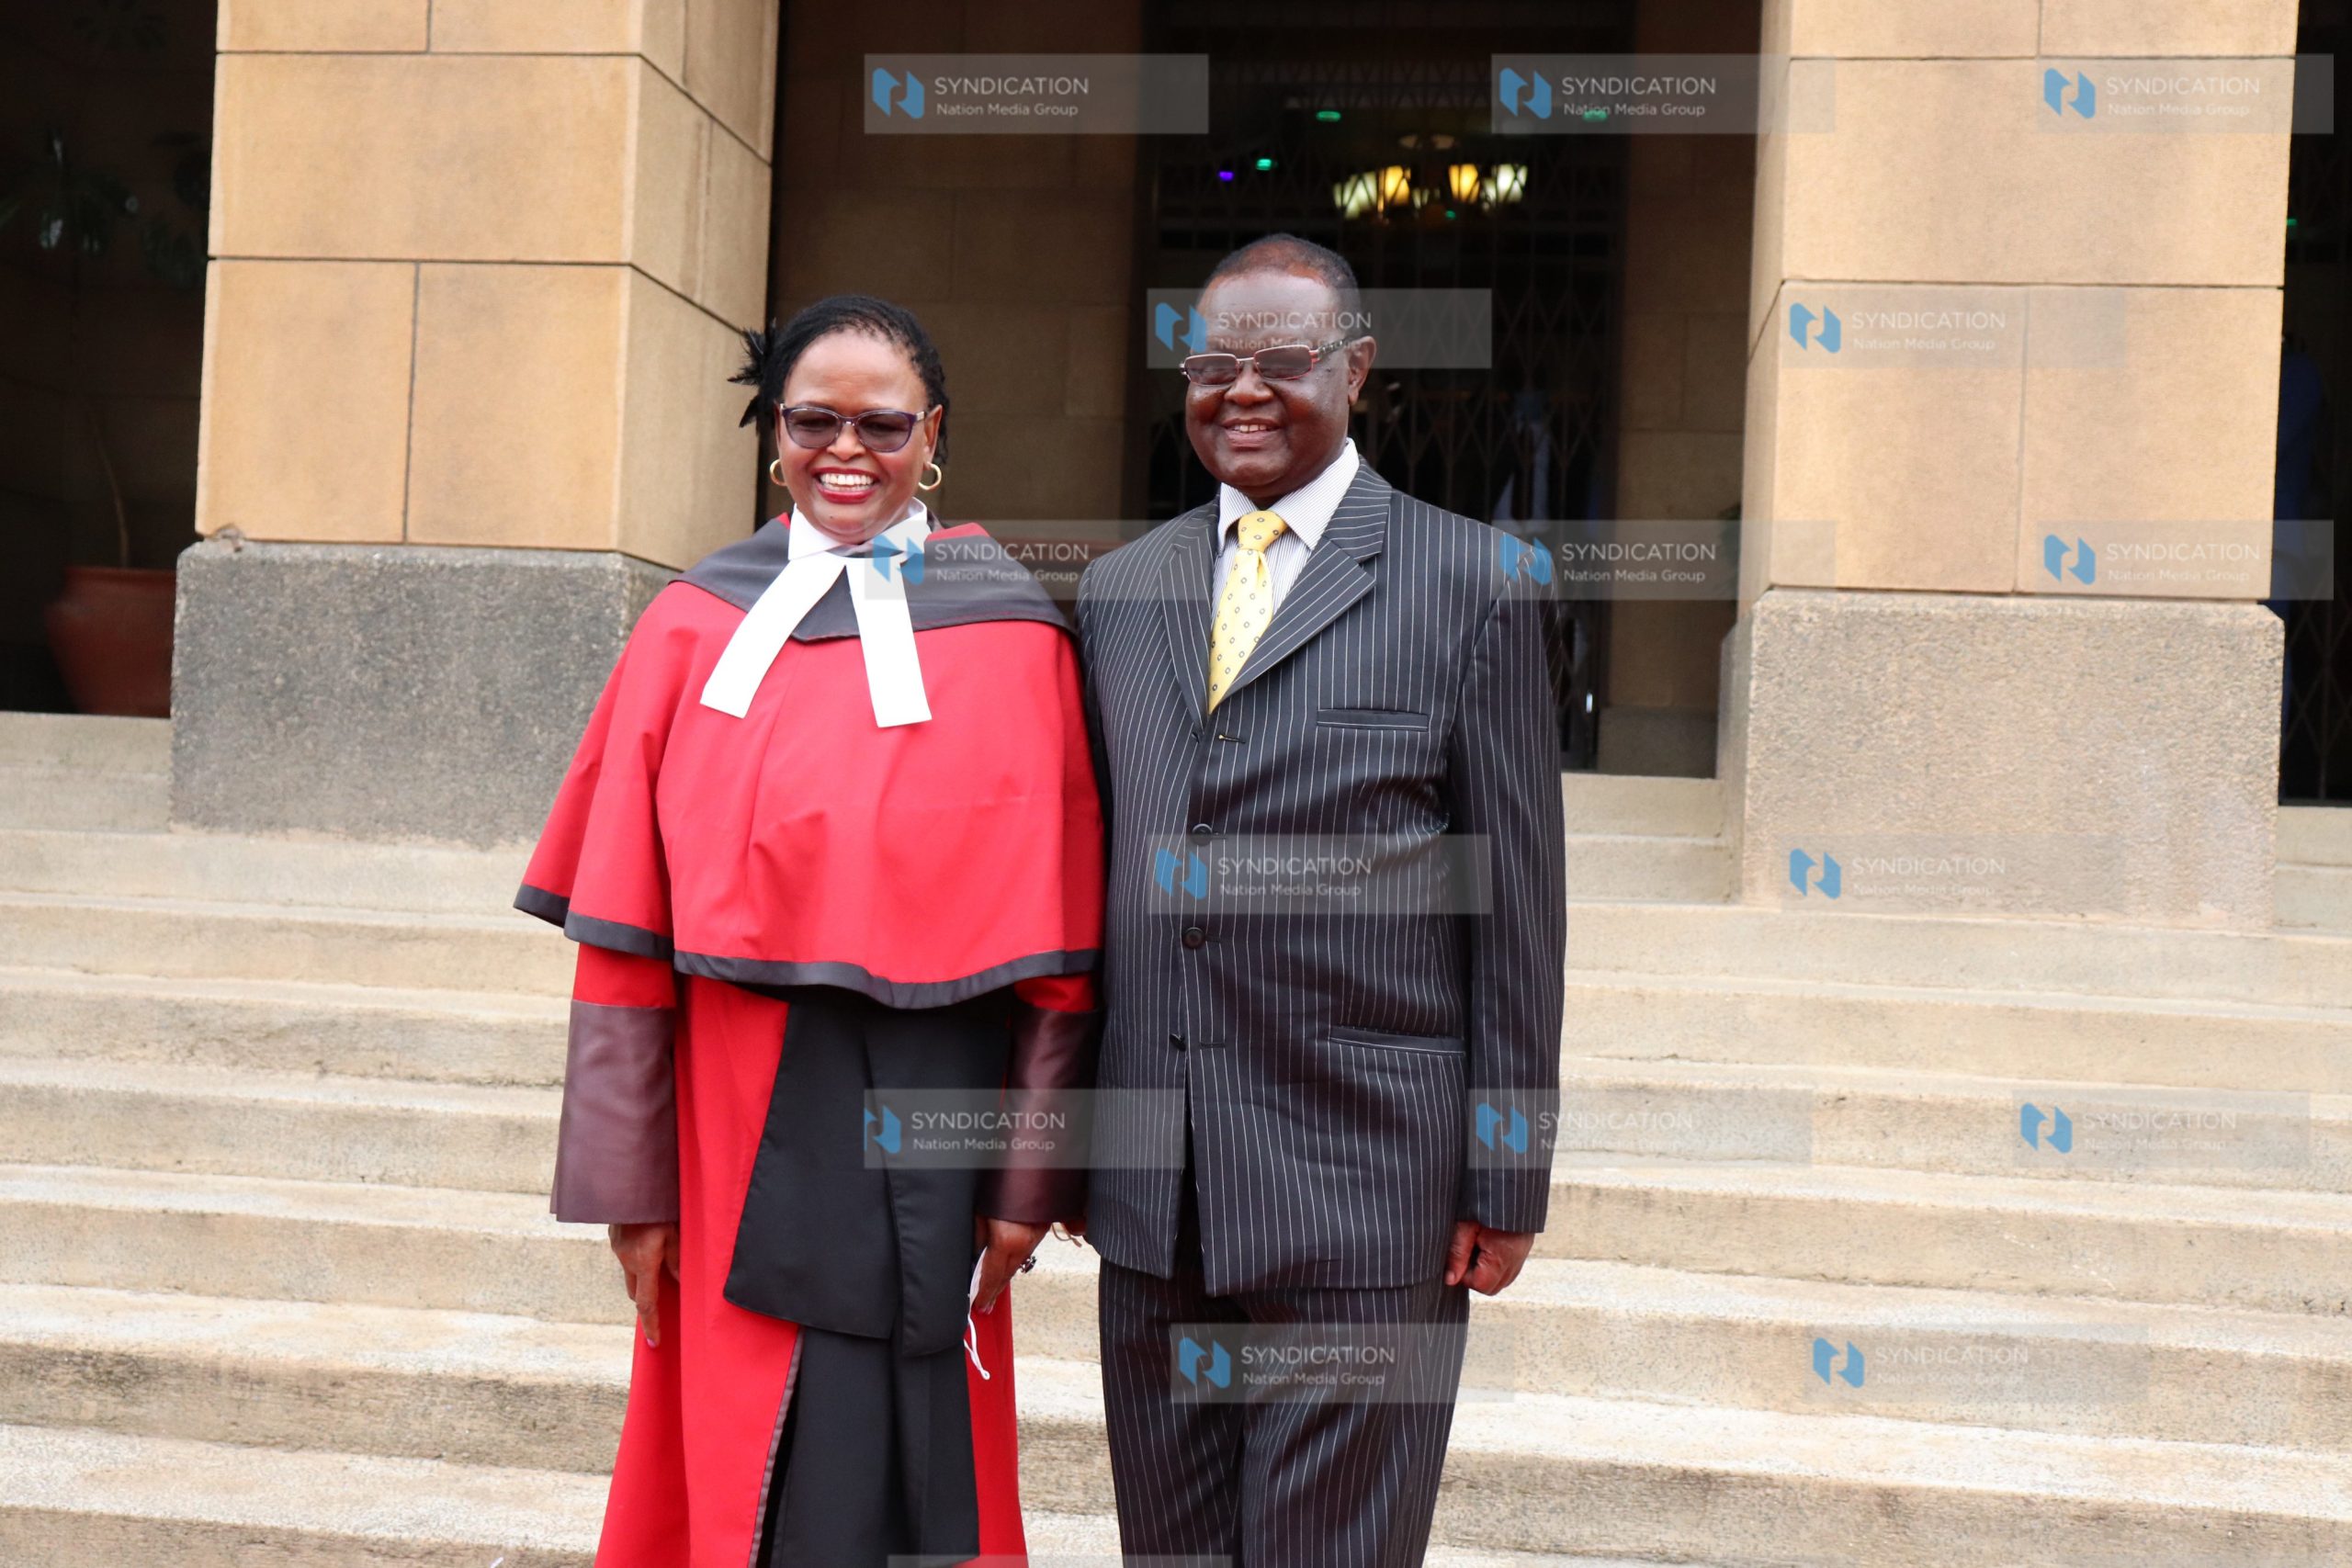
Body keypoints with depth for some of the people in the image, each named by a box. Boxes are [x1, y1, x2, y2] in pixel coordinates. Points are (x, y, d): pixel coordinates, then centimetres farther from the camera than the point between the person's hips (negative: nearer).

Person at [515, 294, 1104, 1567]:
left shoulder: (1009, 638, -1)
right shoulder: (696, 628, 2)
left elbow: (1057, 934, -2)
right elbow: (626, 933, 0)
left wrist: (1034, 1174, -4)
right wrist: (630, 1177, -2)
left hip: (926, 1128, -1)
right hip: (738, 1122, 1)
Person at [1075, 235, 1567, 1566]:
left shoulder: (1473, 585, -2)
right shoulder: (1118, 590, 12)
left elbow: (1517, 905, -3)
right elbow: (1089, 870, 14)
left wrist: (1508, 1178, -5)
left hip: (1364, 1196, -4)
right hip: (1152, 1197, 5)